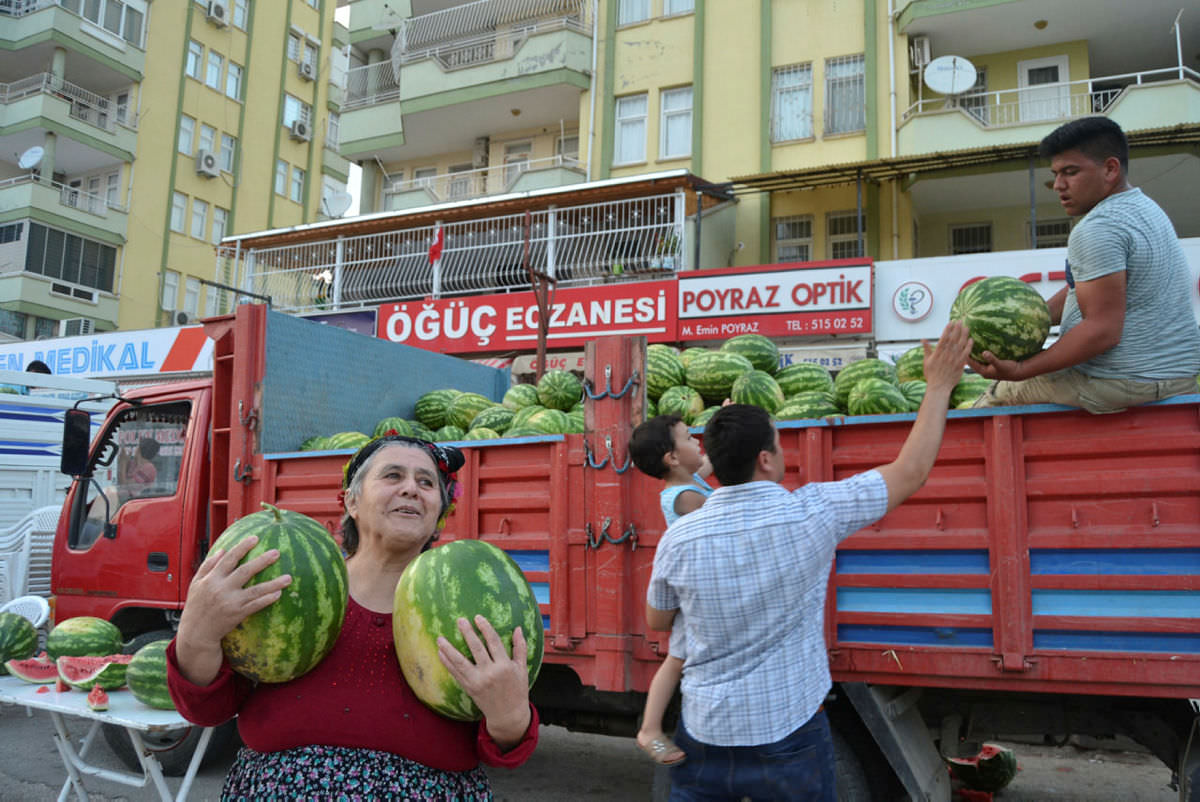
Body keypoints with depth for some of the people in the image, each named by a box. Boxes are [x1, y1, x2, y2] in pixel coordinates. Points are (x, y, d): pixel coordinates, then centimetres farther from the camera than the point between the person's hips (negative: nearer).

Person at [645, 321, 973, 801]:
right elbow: (911, 472, -3)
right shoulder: (813, 513, -16)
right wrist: (939, 386, 6)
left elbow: (656, 622, 7)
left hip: (705, 734, 2)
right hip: (788, 736, -1)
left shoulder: (679, 537, -11)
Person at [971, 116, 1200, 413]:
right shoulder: (1143, 207, 14)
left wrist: (1020, 371, -27)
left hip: (1120, 384, -10)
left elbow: (1102, 331, -26)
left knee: (1003, 389, 5)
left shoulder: (1098, 228, -20)